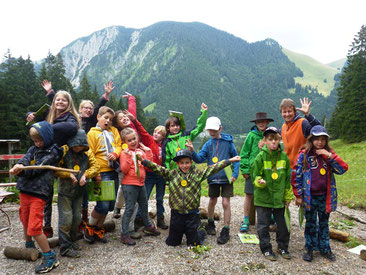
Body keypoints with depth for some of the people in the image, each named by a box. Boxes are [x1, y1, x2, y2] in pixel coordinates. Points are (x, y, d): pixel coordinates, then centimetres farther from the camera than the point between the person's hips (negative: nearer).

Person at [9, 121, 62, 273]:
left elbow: (38, 168, -16)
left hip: (38, 193, -7)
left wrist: (21, 169, -23)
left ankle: (50, 257, 6)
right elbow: (25, 159, -6)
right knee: (25, 221, 23)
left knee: (34, 227, -9)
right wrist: (19, 165, -27)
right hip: (24, 190, 7)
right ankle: (29, 246, 49)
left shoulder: (53, 152, -7)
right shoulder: (33, 148, 12)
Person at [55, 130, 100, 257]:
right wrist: (69, 174, -20)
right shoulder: (63, 151, -12)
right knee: (66, 219, -4)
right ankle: (65, 247, 10)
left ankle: (72, 241, 33)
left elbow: (95, 167, 1)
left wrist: (85, 175, -15)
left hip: (79, 191, 5)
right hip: (65, 191, -4)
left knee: (77, 217, 13)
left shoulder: (87, 153, 0)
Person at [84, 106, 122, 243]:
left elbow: (119, 145, 9)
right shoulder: (92, 133, 0)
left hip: (114, 171, 6)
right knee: (103, 205, -9)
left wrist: (115, 153, -15)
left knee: (110, 205, 10)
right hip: (102, 173, -6)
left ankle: (97, 229, 28)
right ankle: (89, 227, 17)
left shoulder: (114, 131, 15)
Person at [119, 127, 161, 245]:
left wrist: (148, 151, -1)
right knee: (129, 209, -3)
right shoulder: (125, 153, -9)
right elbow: (124, 170, -17)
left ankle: (148, 226, 39)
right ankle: (124, 234, 7)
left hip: (141, 183, 7)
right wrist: (128, 157, -26)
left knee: (144, 206, 21)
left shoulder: (141, 151, 9)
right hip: (129, 184, -6)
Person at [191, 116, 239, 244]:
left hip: (226, 178, -3)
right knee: (212, 201, 17)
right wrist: (192, 152, -24)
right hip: (213, 177, 3)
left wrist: (235, 174, -10)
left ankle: (226, 231, 9)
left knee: (226, 203, -3)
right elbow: (199, 159, -5)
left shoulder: (228, 141, -4)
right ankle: (210, 223, 38)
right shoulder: (208, 144, 3)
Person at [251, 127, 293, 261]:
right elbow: (255, 174, -4)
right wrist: (260, 181, -26)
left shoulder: (284, 156, 1)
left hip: (279, 197, 3)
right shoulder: (261, 156, -9)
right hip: (263, 197, -3)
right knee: (263, 225, 7)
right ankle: (266, 249, 24)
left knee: (282, 224, 14)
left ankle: (282, 247, 34)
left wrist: (288, 196, 11)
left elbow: (288, 178, 9)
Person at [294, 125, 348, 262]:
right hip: (309, 197, -2)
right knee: (310, 223, 12)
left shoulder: (330, 154, 2)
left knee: (324, 223, 17)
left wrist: (330, 156, -19)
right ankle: (309, 248, 27)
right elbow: (298, 176, -5)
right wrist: (298, 195, -5)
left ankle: (324, 248, 33)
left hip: (325, 196, 2)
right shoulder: (304, 155, -7)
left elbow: (343, 169, -8)